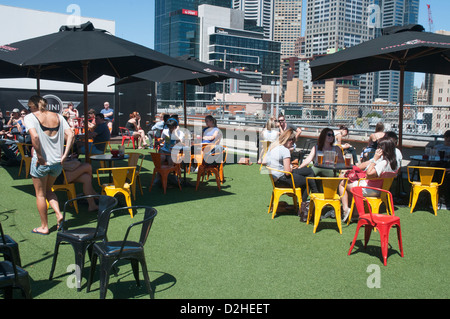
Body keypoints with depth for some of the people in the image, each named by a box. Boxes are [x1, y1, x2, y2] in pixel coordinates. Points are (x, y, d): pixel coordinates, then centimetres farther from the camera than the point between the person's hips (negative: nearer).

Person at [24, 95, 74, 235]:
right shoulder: (58, 117, 7)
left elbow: (34, 136, -25)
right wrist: (64, 155, -2)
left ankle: (44, 227, 20)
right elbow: (70, 135, -2)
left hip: (41, 162, -5)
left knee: (40, 194, 12)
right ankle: (58, 214, 8)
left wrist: (39, 156, -17)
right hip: (57, 162, 5)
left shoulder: (30, 117, -8)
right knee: (48, 190, 26)